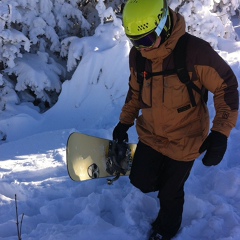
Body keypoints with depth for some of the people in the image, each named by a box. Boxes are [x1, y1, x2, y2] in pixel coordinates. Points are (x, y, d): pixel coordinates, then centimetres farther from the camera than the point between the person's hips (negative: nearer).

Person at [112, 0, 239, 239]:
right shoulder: (137, 55, -9)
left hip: (184, 139, -4)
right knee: (141, 181, 7)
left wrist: (220, 133, -23)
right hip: (150, 134, 4)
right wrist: (125, 122, 10)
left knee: (169, 192, 11)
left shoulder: (195, 50, -27)